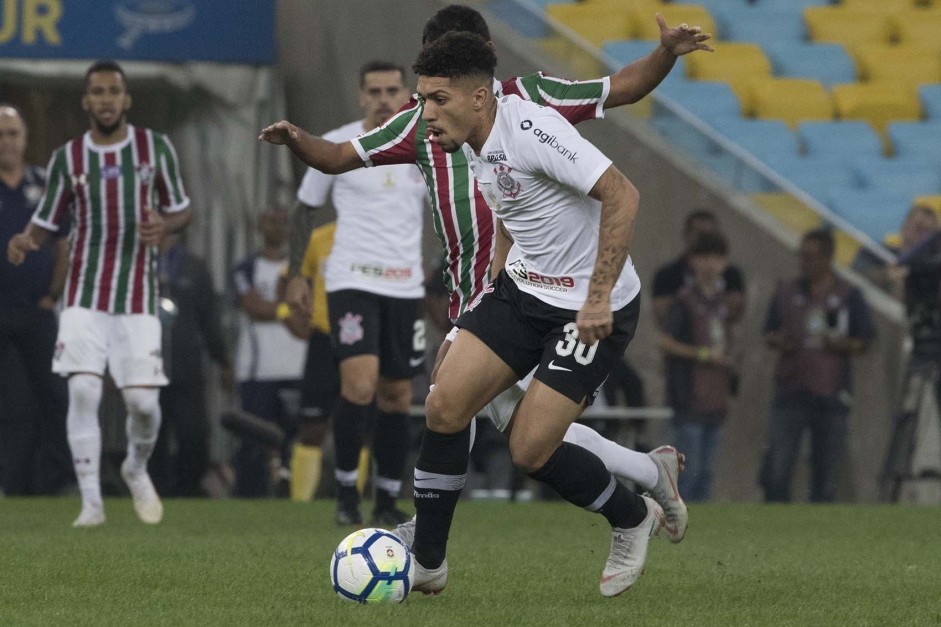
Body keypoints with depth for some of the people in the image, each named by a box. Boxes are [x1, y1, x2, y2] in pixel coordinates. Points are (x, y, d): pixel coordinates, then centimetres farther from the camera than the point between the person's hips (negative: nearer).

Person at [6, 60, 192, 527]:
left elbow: (181, 210, 10)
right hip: (84, 297, 0)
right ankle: (91, 501, -6)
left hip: (138, 297, 0)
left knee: (143, 400, -5)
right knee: (83, 390, -14)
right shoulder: (67, 159, 3)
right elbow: (45, 223, 10)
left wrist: (165, 224, -13)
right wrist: (24, 240, -13)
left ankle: (137, 469, 28)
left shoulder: (155, 148, 3)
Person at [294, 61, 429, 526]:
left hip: (406, 287, 3)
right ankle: (346, 491, -5)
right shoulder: (335, 146, -1)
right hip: (352, 281, -3)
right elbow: (306, 209, 8)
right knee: (360, 386, -19)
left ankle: (387, 500, 18)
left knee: (397, 396, 6)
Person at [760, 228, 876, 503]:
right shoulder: (786, 292, 10)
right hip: (791, 391, 1)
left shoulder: (848, 295, 5)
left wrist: (843, 345, -13)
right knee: (776, 469, -10)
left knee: (826, 469, 3)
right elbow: (770, 333, 17)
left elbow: (864, 342, 8)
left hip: (831, 395, -1)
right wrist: (778, 341, -6)